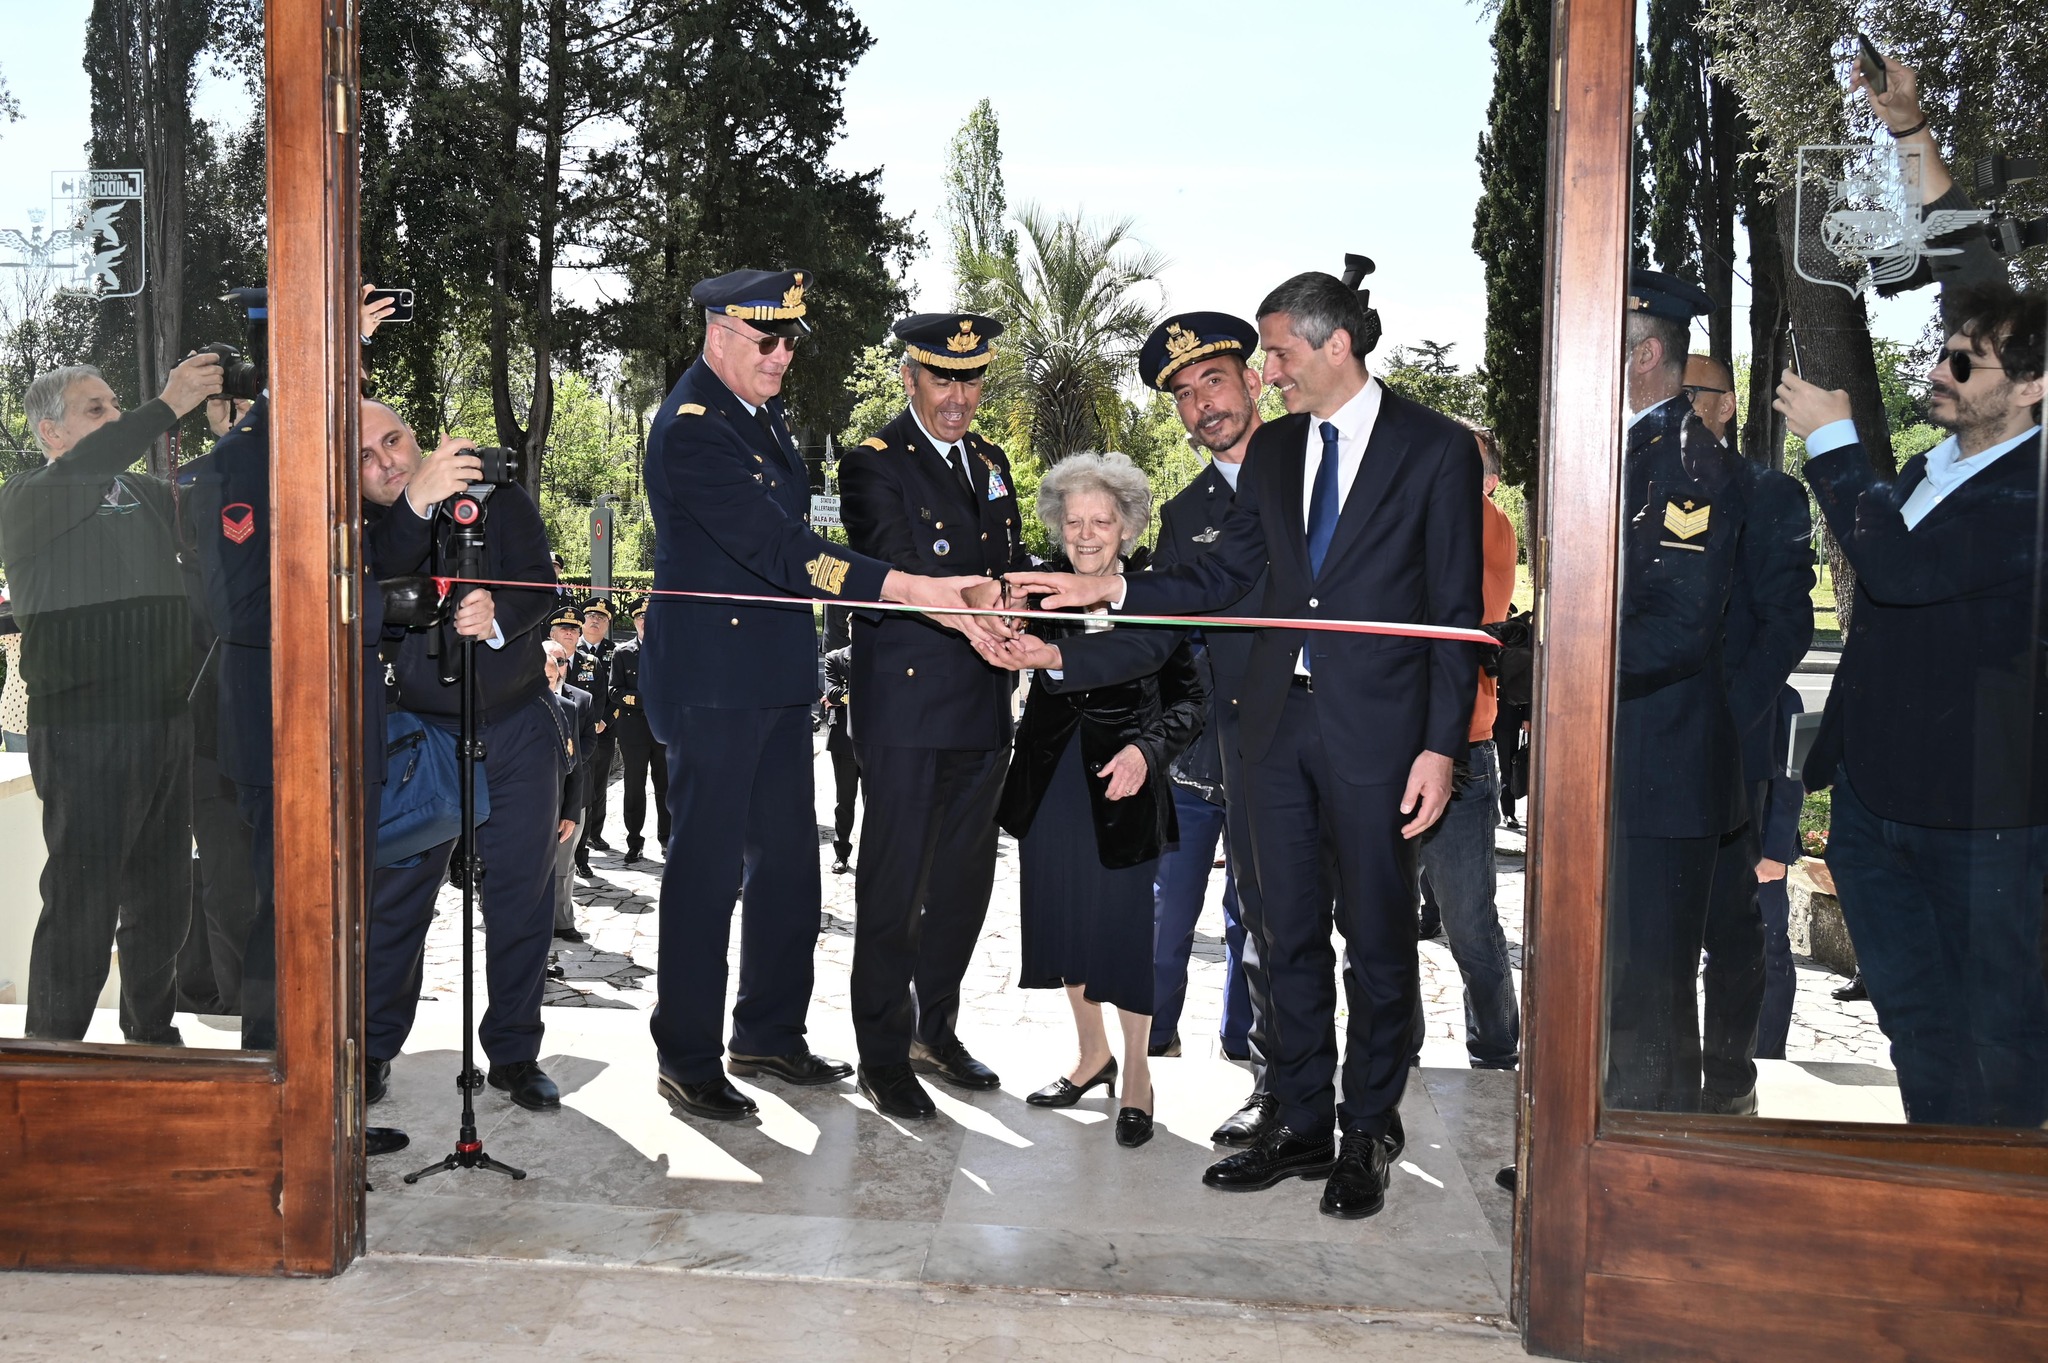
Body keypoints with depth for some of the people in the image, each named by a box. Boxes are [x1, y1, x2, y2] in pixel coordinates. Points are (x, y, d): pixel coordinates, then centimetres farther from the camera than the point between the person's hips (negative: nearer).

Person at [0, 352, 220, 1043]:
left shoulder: (148, 494, 19)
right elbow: (77, 475, -22)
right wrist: (168, 404, -30)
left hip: (165, 722, 7)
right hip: (83, 732, -6)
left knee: (162, 895, 13)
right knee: (82, 903, -6)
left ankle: (152, 1035, 26)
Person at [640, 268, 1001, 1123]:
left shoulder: (759, 414, 14)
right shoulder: (692, 427, -17)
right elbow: (777, 550, -26)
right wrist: (913, 590, -33)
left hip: (776, 677, 9)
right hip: (712, 678, -9)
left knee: (788, 862, 13)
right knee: (707, 868, 0)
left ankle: (769, 1035, 28)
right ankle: (687, 1060, 13)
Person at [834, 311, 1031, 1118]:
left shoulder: (991, 464, 17)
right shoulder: (874, 464, -5)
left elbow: (1012, 568, 15)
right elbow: (898, 573, -18)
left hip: (983, 709, 7)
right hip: (906, 709, -7)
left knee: (965, 878, 15)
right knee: (893, 885, -1)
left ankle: (935, 1030, 31)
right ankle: (882, 1056, 12)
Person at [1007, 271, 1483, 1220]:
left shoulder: (1435, 448, -4)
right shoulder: (1273, 449, 12)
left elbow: (1456, 610, -6)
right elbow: (1220, 578, 12)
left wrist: (1441, 745, -12)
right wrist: (1108, 589, -2)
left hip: (1376, 729, -5)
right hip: (1279, 720, 5)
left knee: (1377, 938, 5)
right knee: (1289, 935, 11)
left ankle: (1367, 1136, 20)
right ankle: (1303, 1125, 25)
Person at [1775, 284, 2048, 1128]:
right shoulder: (1925, 472, 11)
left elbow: (1899, 570, -30)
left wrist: (1832, 442, -20)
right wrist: (1829, 754, 20)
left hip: (1977, 813, -8)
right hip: (1873, 797, 8)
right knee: (1911, 1009, 18)